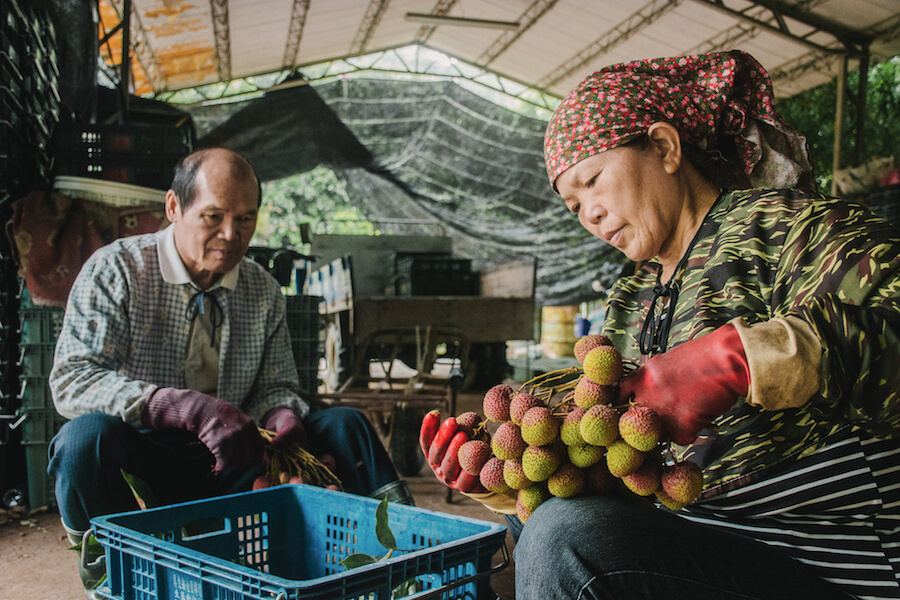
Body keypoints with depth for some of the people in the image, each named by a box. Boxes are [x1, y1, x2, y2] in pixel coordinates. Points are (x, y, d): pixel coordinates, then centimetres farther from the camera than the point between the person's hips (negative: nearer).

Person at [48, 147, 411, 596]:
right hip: (139, 465, -3)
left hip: (226, 467, 4)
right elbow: (71, 381, -19)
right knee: (88, 433, -36)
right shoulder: (116, 269, -8)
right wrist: (190, 408, -33)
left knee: (344, 425, -11)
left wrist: (283, 416, -17)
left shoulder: (264, 291, 4)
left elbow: (276, 385, 11)